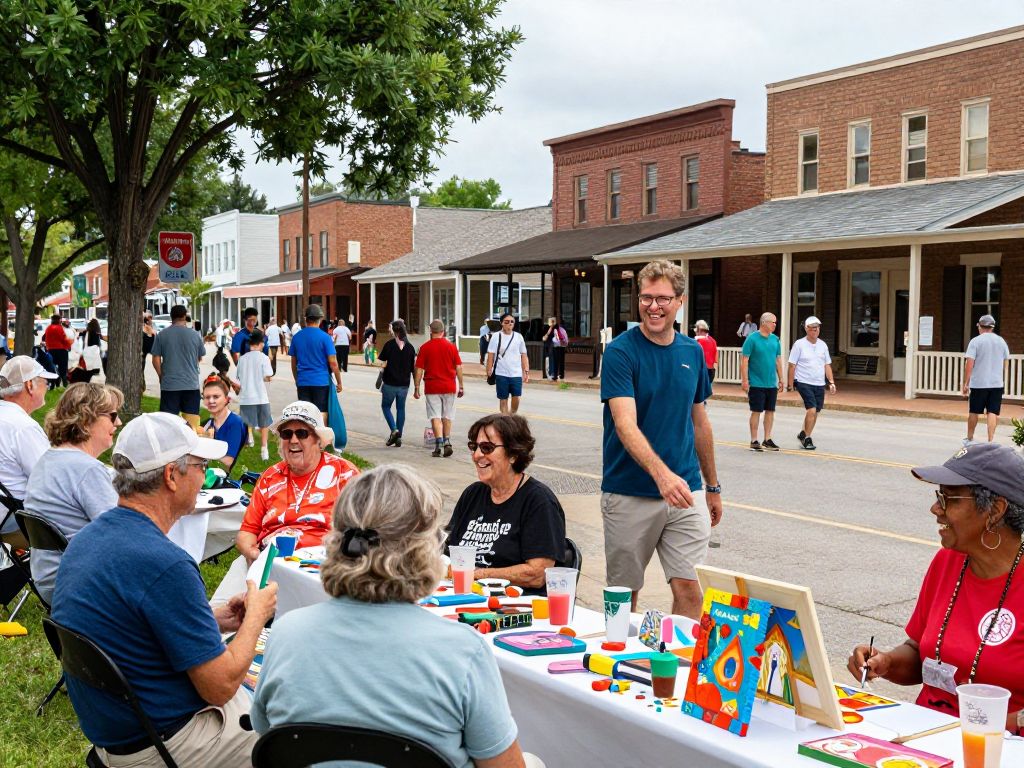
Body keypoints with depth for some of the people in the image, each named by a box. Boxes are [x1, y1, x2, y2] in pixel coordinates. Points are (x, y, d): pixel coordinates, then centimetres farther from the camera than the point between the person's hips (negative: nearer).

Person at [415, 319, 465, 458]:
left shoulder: (425, 347, -3)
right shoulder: (451, 346, 1)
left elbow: (419, 369, -4)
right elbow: (458, 368, 2)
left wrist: (416, 388, 2)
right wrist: (461, 386, 10)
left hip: (432, 387, -2)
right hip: (449, 387, 2)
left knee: (435, 417, -1)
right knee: (447, 417, 14)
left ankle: (438, 444, -14)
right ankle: (447, 442, 8)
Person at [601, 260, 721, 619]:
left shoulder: (692, 351, 7)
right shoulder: (621, 351, -10)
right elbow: (625, 424, -22)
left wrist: (712, 486, 20)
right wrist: (661, 473, -38)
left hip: (686, 493, 3)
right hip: (629, 495, -3)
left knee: (690, 589, -4)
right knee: (624, 594, 9)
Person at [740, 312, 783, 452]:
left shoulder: (775, 339, 8)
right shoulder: (752, 339, -9)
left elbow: (778, 360, 15)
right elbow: (744, 360, -10)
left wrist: (781, 379, 14)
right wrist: (745, 380, -15)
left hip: (772, 383, 5)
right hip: (756, 383, -5)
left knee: (770, 411, 8)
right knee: (756, 411, -1)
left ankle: (767, 440, 18)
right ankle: (754, 441, 7)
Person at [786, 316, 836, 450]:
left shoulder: (822, 345, 11)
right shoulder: (799, 344, -4)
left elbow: (827, 365, 15)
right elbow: (792, 365, -4)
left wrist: (831, 382, 6)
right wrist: (790, 384, -7)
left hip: (819, 384, 6)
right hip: (804, 383, -6)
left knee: (815, 412, 8)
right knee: (812, 409, -16)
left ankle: (803, 434, 27)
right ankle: (807, 439, -3)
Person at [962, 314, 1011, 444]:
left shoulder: (975, 341, -7)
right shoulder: (1001, 341, 7)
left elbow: (969, 364, -12)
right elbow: (1005, 364, 16)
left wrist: (966, 384, -7)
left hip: (978, 383, -3)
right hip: (997, 383, 3)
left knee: (973, 412, 10)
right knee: (993, 413, 0)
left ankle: (970, 439, 23)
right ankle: (990, 440, -8)